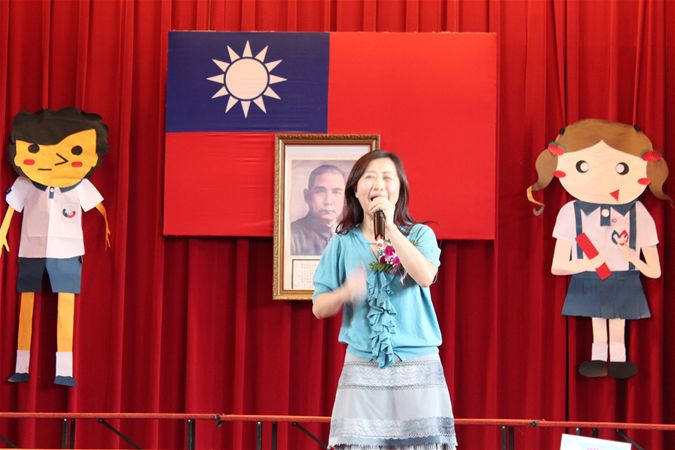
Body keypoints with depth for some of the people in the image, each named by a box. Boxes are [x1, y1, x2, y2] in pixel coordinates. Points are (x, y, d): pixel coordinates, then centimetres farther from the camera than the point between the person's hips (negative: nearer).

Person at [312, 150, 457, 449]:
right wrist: (345, 292, -16)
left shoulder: (419, 235, 5)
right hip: (362, 368, 1)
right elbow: (319, 307, 6)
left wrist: (390, 227, -18)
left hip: (417, 368, -1)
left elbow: (425, 276, -17)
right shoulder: (343, 243, 7)